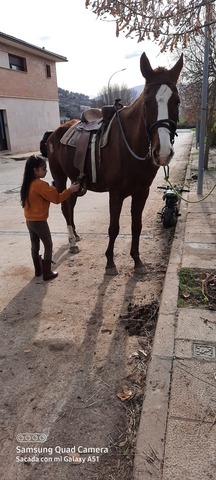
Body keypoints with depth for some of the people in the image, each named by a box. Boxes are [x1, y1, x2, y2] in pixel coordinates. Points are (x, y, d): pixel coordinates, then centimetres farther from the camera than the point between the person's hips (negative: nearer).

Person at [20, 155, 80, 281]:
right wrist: (70, 190, -14)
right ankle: (47, 273, 11)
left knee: (35, 245, 18)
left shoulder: (28, 184, 6)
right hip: (39, 221, -8)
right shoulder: (40, 185, -20)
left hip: (29, 221, 8)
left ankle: (38, 270, 31)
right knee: (48, 246, 6)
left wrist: (50, 188, 6)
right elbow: (56, 199, -18)